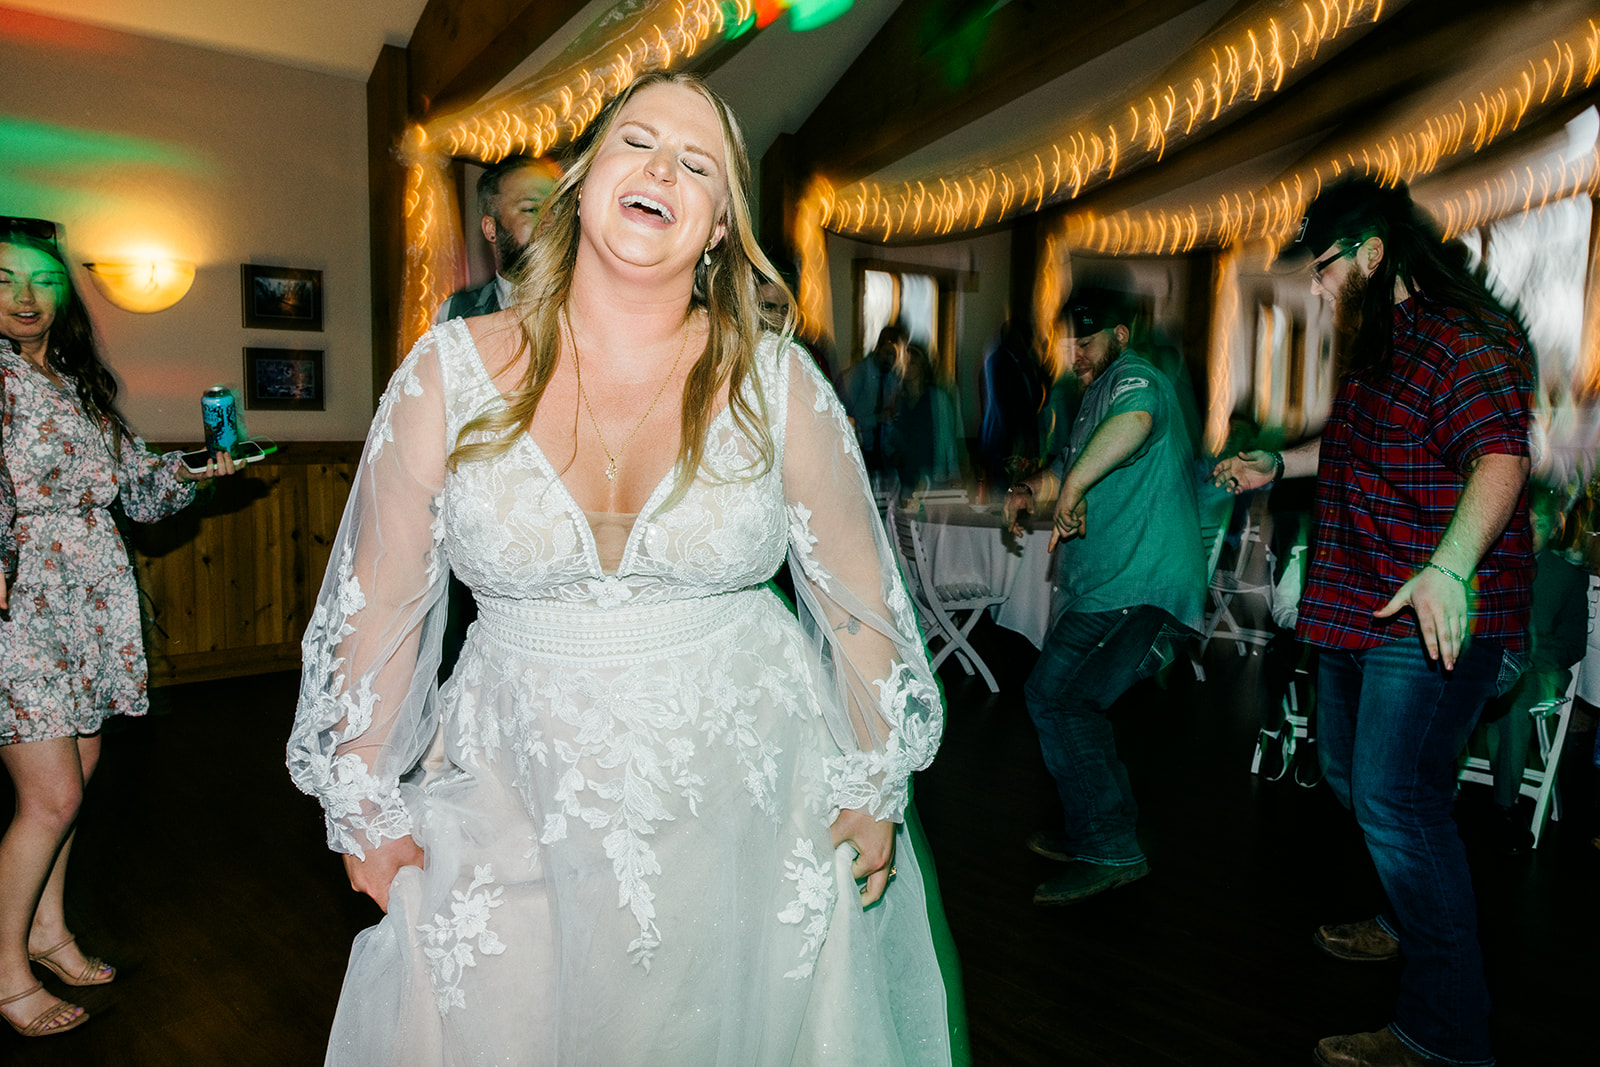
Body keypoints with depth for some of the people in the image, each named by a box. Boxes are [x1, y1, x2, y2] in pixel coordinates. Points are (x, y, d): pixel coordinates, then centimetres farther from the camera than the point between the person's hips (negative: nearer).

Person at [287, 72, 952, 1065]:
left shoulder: (778, 384, -8)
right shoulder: (452, 373, -7)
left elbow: (859, 601, 0)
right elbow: (380, 606, 1)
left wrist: (876, 788, 5)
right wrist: (366, 807, 7)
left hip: (748, 813, 0)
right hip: (520, 807, 1)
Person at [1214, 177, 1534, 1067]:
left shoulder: (1463, 341, -16)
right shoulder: (1374, 343, 18)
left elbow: (1500, 458, -31)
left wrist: (1448, 569, -45)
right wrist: (1278, 465, 33)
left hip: (1435, 618, -10)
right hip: (1359, 609, 11)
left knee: (1395, 801, -11)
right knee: (1353, 775, 21)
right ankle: (1411, 922, 44)